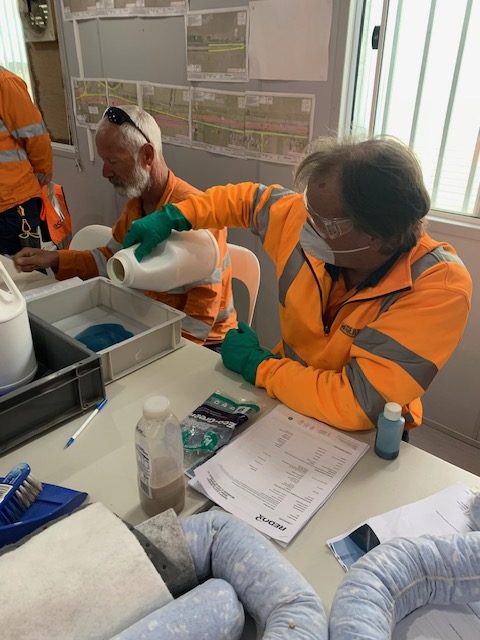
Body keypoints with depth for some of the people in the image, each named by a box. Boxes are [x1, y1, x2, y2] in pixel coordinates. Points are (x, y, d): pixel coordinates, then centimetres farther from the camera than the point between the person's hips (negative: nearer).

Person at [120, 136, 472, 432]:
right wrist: (173, 217, 0)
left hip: (363, 433, -4)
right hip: (289, 390, 5)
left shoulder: (439, 288, -29)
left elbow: (357, 406, -32)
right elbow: (248, 198, 7)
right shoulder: (306, 217, -14)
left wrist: (257, 364, -21)